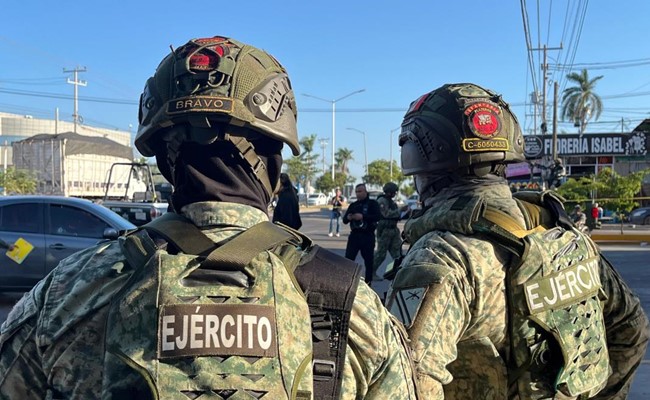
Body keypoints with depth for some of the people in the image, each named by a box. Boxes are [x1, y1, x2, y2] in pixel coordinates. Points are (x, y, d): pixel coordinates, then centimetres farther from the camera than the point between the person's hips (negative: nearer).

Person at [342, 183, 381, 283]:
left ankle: (368, 282, 14)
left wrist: (363, 217, -22)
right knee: (348, 259, -4)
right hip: (354, 235, 3)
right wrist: (348, 218, -11)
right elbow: (344, 220, 13)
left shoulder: (372, 203, 2)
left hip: (368, 236, -3)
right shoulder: (353, 205, 15)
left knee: (368, 260, 3)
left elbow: (378, 216, -14)